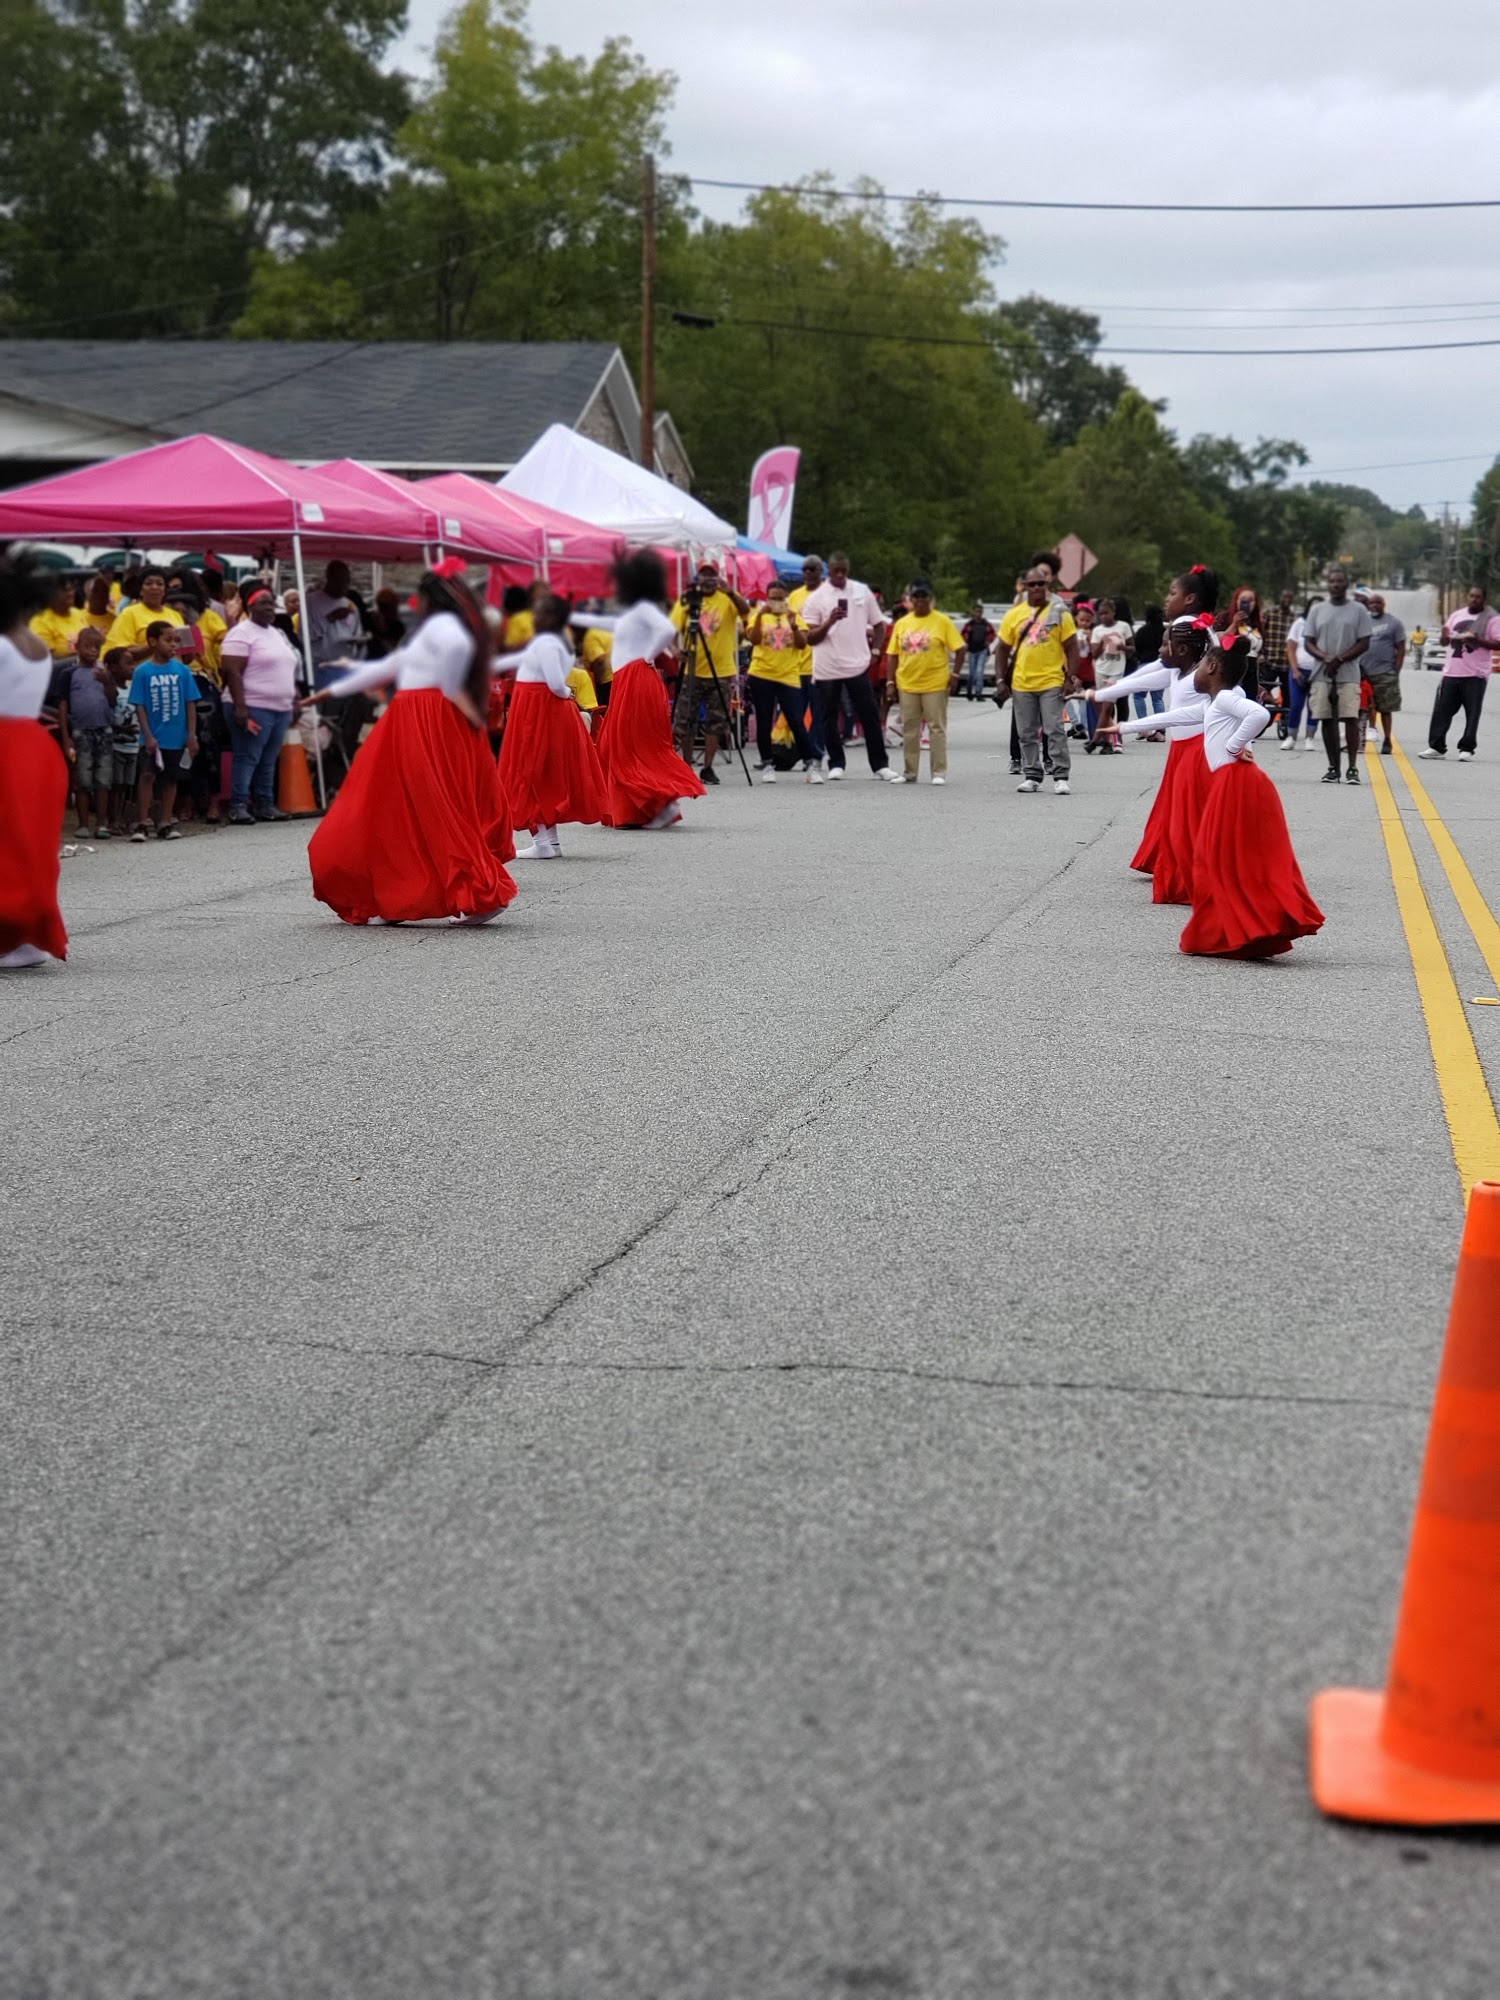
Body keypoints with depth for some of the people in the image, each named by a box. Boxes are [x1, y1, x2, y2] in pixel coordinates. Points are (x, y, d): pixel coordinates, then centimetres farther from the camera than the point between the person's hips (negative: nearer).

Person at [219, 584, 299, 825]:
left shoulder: (278, 634, 20)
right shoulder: (241, 633, -7)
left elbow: (288, 670, 26)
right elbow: (232, 671, -15)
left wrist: (294, 699, 19)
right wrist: (239, 706, -22)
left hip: (281, 709, 8)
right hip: (254, 709, -8)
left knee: (269, 760, 9)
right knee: (247, 758, -8)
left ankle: (265, 804, 14)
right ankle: (238, 806, -8)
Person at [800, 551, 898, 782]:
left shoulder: (863, 592, 6)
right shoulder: (816, 598, 0)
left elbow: (879, 625, 16)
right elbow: (811, 638, -3)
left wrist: (875, 650, 2)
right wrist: (829, 622, -19)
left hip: (858, 666, 1)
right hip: (826, 668, -1)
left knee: (870, 716, 1)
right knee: (830, 718, 4)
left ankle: (880, 765, 7)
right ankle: (836, 765, 15)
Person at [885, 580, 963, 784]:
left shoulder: (942, 621, -2)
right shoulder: (901, 624, 7)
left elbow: (960, 648, -1)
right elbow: (892, 655, 10)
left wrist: (954, 675, -8)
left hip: (935, 684, -4)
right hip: (907, 684, 4)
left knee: (937, 728, 0)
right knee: (909, 729, 8)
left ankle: (939, 772, 4)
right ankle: (910, 772, 16)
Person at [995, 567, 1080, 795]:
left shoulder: (1059, 613, 2)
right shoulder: (1014, 614, 8)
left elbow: (1071, 647, 1)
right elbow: (1003, 649, 12)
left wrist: (1071, 678, -7)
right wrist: (1000, 679, 4)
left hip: (1052, 683, -3)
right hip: (1021, 684, 3)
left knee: (1055, 731, -7)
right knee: (1026, 733, 7)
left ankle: (1061, 777, -3)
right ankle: (1032, 776, 16)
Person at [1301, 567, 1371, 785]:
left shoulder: (1358, 610, 5)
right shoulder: (1317, 610, 12)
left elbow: (1364, 644, 1)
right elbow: (1308, 642, 8)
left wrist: (1339, 659, -12)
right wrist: (1325, 657, -11)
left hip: (1349, 675, -3)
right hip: (1321, 674, 3)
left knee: (1351, 718, -10)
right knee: (1327, 719, 2)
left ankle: (1353, 767, -8)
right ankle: (1333, 767, 8)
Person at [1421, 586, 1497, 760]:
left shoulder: (1490, 619, -2)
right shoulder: (1457, 615, 14)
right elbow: (1446, 640, 21)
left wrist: (1477, 640, -20)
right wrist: (1445, 635, -3)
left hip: (1475, 674, -5)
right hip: (1452, 672, 5)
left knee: (1472, 713, -2)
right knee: (1441, 710, 4)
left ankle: (1467, 749, 3)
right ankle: (1436, 746, 10)